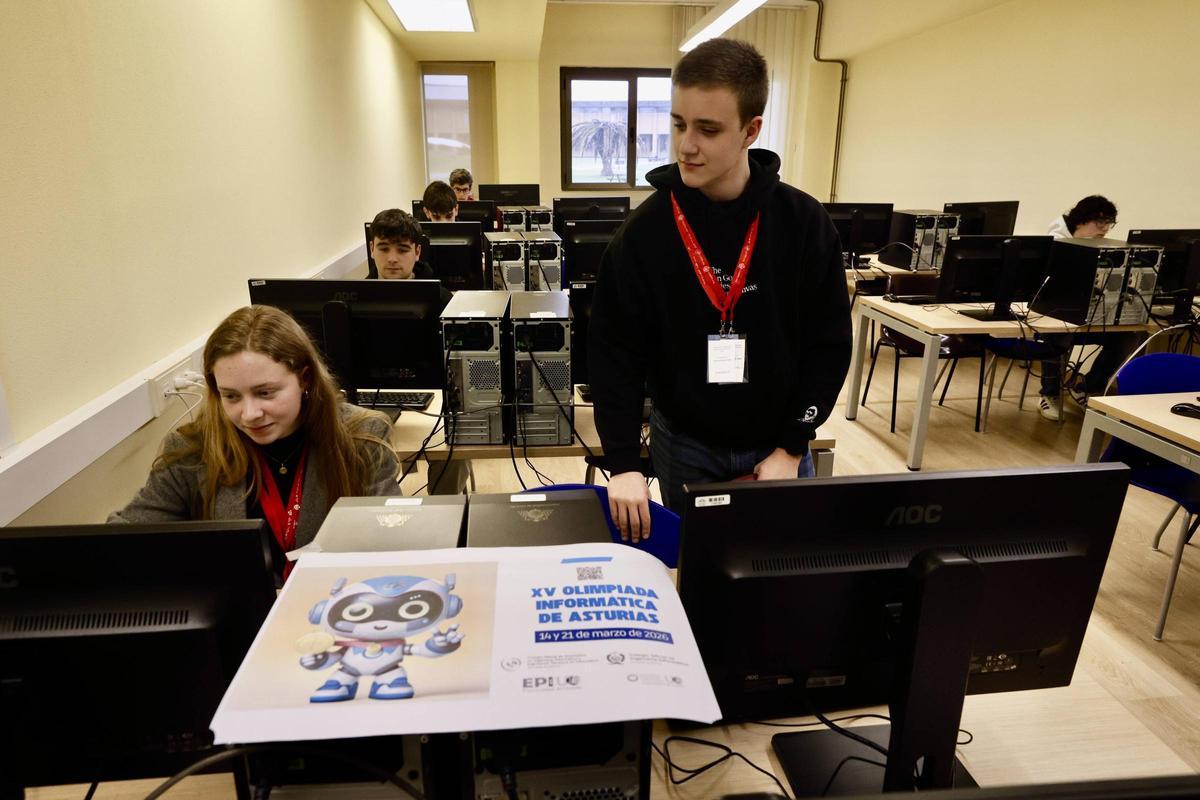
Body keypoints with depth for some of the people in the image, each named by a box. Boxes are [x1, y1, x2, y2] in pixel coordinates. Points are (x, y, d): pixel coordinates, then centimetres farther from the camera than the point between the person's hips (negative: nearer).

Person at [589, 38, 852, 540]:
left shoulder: (804, 223, -9)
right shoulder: (644, 230, -11)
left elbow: (829, 344, -5)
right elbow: (615, 353, -10)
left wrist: (792, 447, -8)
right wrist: (623, 462, -19)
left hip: (778, 445, 1)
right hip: (684, 445, 0)